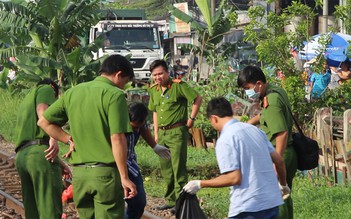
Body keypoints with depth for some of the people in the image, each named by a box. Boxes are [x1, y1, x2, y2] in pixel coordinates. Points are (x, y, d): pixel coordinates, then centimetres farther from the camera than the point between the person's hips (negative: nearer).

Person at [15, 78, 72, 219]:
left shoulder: (25, 102, 34)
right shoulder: (46, 89, 11)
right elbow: (42, 110, -12)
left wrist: (60, 164, 28)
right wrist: (53, 137, -26)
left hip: (21, 156, 8)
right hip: (40, 153, -8)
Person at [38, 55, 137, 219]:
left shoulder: (73, 92, 11)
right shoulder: (114, 94, -7)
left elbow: (44, 122, 13)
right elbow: (117, 139, -14)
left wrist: (71, 140, 9)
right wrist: (124, 177, -11)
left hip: (79, 172, 6)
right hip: (106, 172, -6)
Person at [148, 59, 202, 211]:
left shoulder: (178, 86, -10)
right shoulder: (154, 90, 10)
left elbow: (197, 99, -8)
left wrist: (191, 119, -9)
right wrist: (156, 134, 14)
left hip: (176, 132, -7)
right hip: (162, 133, 7)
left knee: (178, 169, -7)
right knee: (166, 170, 13)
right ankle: (170, 200, 22)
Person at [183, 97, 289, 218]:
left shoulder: (225, 140, -11)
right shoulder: (254, 129, 11)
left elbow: (234, 178, -16)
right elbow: (279, 160, 15)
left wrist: (200, 184, -7)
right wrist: (283, 184, 32)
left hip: (249, 209, -7)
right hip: (273, 203, 7)